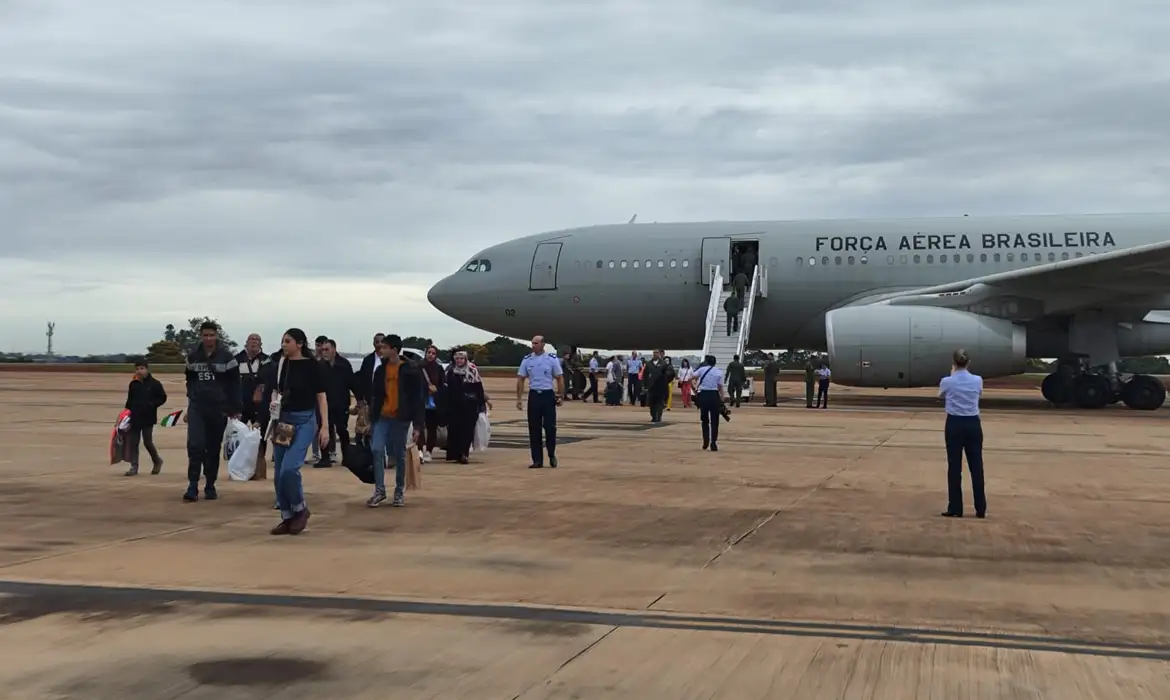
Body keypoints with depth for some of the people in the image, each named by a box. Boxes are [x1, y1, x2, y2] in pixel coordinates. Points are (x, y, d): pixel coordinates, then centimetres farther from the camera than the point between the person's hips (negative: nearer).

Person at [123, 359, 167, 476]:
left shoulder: (154, 384, -5)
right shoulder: (133, 384, 8)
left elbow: (162, 398, -3)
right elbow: (129, 400, 15)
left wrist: (152, 405, -16)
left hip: (148, 418, -4)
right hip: (134, 417, 5)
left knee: (147, 442, -2)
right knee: (133, 442, 2)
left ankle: (157, 461, 22)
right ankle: (134, 467, 6)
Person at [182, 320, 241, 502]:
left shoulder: (226, 356, -5)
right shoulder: (193, 357, 6)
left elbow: (234, 385, -4)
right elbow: (190, 382, 16)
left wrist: (235, 410, -7)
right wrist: (190, 406, 16)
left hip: (218, 409, -1)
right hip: (197, 407, 2)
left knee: (213, 449, 6)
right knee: (195, 445, -12)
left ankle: (210, 487, 17)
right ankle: (193, 487, -10)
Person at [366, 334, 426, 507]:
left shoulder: (411, 370, -8)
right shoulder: (381, 370, 7)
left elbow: (418, 399, -8)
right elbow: (375, 396, 13)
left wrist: (418, 425, -11)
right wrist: (371, 419, 10)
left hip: (400, 419, -4)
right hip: (382, 417, 4)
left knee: (399, 456, 5)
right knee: (377, 450, -9)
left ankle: (400, 492, 18)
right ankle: (379, 490, -1)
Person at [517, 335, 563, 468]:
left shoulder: (552, 359, -3)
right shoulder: (527, 360, 3)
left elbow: (559, 378, 1)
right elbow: (520, 379, 5)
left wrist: (560, 396, -5)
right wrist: (519, 398, 0)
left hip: (548, 395, -2)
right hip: (534, 395, 2)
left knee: (550, 427, 0)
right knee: (534, 429, 4)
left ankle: (552, 456, 19)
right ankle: (537, 460, 12)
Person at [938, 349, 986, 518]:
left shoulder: (947, 381, -10)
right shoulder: (978, 380, -4)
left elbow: (941, 396, 13)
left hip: (954, 425, -2)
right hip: (973, 425, 2)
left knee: (954, 467, 4)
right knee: (976, 466, 7)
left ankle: (955, 509, 5)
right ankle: (981, 509, 10)